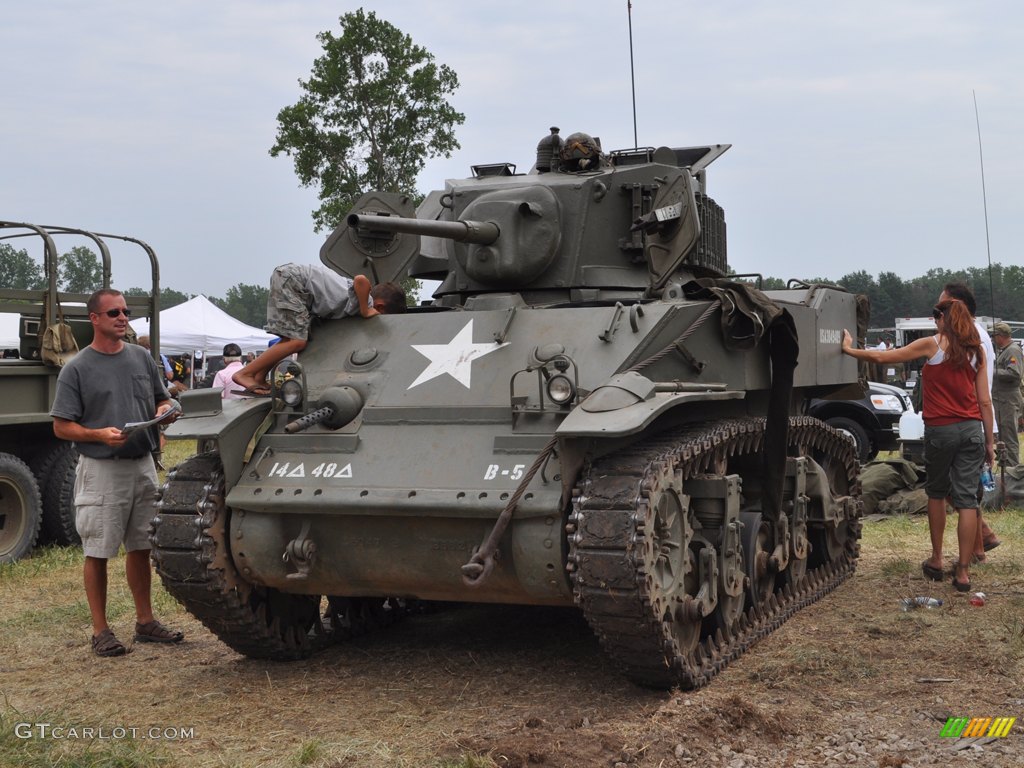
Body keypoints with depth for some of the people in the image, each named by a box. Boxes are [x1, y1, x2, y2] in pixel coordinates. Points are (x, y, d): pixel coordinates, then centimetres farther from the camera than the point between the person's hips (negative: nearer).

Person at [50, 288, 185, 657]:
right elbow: (62, 427, -6)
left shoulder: (142, 358, 9)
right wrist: (100, 435, -22)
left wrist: (164, 411, -3)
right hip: (101, 470, -5)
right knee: (98, 552, 1)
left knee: (140, 547, 13)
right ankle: (101, 631, 10)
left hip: (143, 465, 5)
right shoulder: (76, 369, -5)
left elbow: (163, 399, 21)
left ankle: (145, 621, 23)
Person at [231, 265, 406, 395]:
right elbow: (361, 280, -36)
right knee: (297, 342, -10)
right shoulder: (365, 300, -16)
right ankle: (245, 374, -7)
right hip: (291, 280, -10)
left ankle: (259, 378, 15)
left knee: (291, 339, 15)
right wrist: (365, 311, -24)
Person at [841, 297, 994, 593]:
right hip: (972, 429, 3)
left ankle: (936, 560, 22)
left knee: (936, 492, 17)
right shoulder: (977, 352, 8)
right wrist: (989, 440, 12)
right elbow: (985, 401, 7)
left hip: (940, 429, -2)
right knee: (967, 498, 1)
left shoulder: (933, 345, -3)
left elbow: (882, 357, -1)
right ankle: (963, 571, 0)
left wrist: (849, 349, 12)